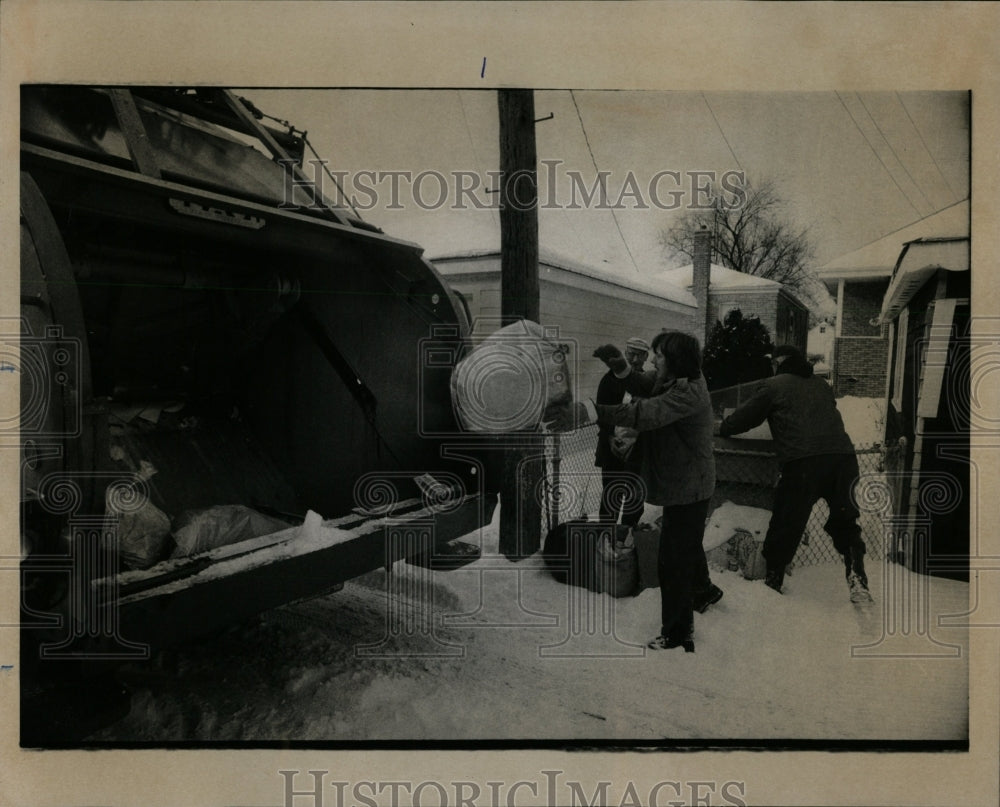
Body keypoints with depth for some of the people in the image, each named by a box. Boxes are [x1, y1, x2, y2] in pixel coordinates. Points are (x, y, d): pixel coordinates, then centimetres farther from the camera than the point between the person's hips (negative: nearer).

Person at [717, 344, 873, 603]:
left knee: (785, 525, 8)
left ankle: (772, 581, 19)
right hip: (843, 456, 5)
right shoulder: (821, 385, 26)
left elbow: (746, 417, 15)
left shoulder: (774, 385, 11)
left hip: (802, 462, -4)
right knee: (845, 524, 20)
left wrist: (723, 427, 34)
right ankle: (857, 581, 11)